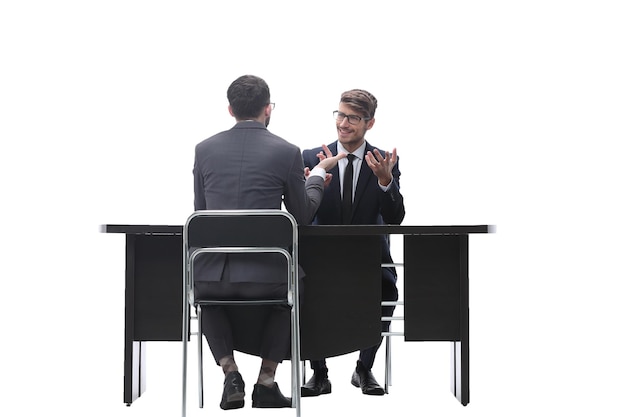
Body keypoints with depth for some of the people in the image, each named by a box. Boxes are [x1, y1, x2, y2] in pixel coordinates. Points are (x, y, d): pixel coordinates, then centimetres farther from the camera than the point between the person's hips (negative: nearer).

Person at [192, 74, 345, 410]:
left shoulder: (205, 149, 4)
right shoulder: (286, 152, -4)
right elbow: (302, 215, 8)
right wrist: (318, 174, 25)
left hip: (212, 274, 2)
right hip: (264, 277, -1)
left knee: (208, 293, 38)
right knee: (289, 289, 35)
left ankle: (230, 373, 19)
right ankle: (266, 382, 26)